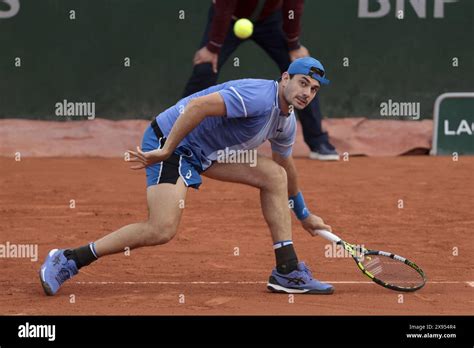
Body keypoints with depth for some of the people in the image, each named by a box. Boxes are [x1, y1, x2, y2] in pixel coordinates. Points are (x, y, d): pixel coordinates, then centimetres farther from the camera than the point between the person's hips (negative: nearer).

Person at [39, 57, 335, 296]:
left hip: (203, 152, 10)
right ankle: (67, 260, -13)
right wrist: (165, 151, -30)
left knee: (275, 175, 4)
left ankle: (288, 272, 7)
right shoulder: (260, 97, -22)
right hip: (170, 140, -10)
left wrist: (304, 215, 39)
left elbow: (287, 168, 31)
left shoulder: (287, 123, 11)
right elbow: (197, 106, -32)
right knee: (162, 230, -24)